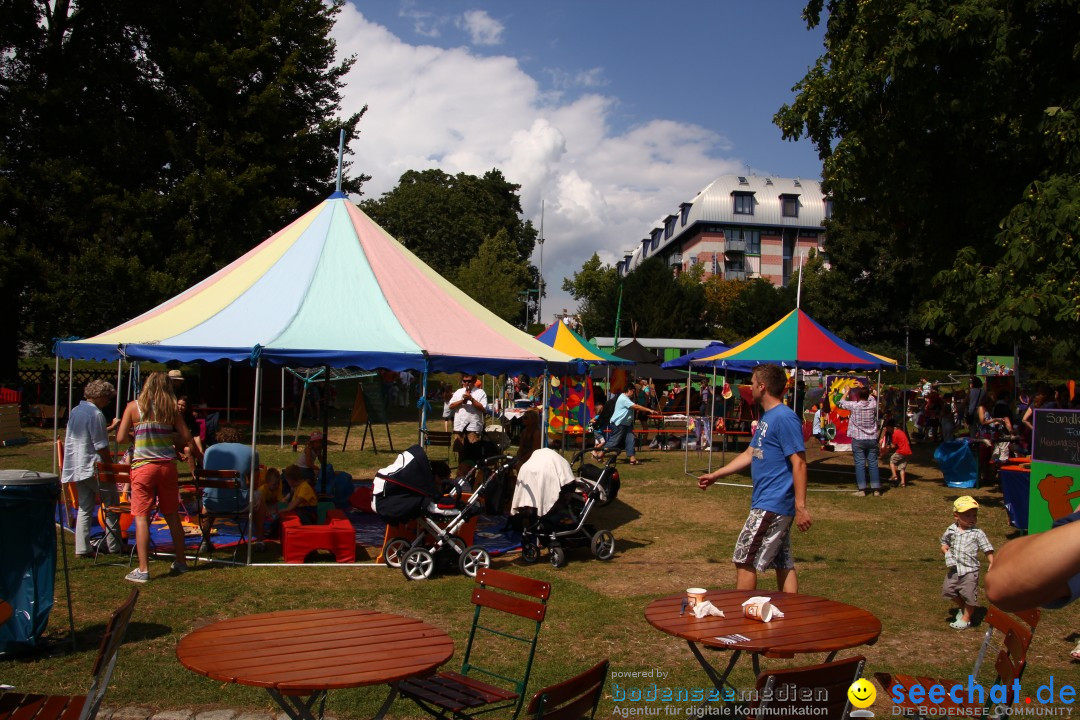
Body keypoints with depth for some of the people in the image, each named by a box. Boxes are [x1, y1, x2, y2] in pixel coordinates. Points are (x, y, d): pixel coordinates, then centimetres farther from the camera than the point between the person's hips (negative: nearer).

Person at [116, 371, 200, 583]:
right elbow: (186, 438, 4)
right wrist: (198, 456, 20)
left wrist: (136, 436, 16)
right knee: (172, 515, 14)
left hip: (143, 466, -3)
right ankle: (181, 562, 23)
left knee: (141, 517, 0)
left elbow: (121, 438, -4)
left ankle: (143, 569, -3)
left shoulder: (134, 407, -1)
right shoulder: (171, 409, 4)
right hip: (167, 466, 3)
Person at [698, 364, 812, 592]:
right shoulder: (766, 417, 14)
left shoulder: (785, 418, -17)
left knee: (744, 560, -2)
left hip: (772, 505, -10)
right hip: (769, 503, 10)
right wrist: (715, 475, 22)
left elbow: (799, 463, -20)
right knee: (783, 564, 13)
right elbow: (749, 454, 21)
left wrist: (800, 507, -23)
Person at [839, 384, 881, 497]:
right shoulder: (873, 405, -3)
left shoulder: (854, 406, -11)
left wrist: (847, 392, 21)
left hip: (858, 439, -3)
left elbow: (842, 403, 6)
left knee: (860, 464, 0)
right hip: (872, 439, 3)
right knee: (873, 463, 6)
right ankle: (876, 489, 8)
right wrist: (865, 390, 33)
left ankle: (862, 489, -1)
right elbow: (872, 397, 21)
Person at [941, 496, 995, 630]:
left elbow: (987, 549, -7)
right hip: (954, 569, 4)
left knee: (969, 595, 3)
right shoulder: (951, 530, 0)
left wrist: (991, 563, -16)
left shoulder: (977, 534, -9)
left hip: (970, 570, -4)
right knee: (948, 590, 11)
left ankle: (966, 619, 22)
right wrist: (945, 551, -4)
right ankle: (962, 607, 38)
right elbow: (944, 543, 14)